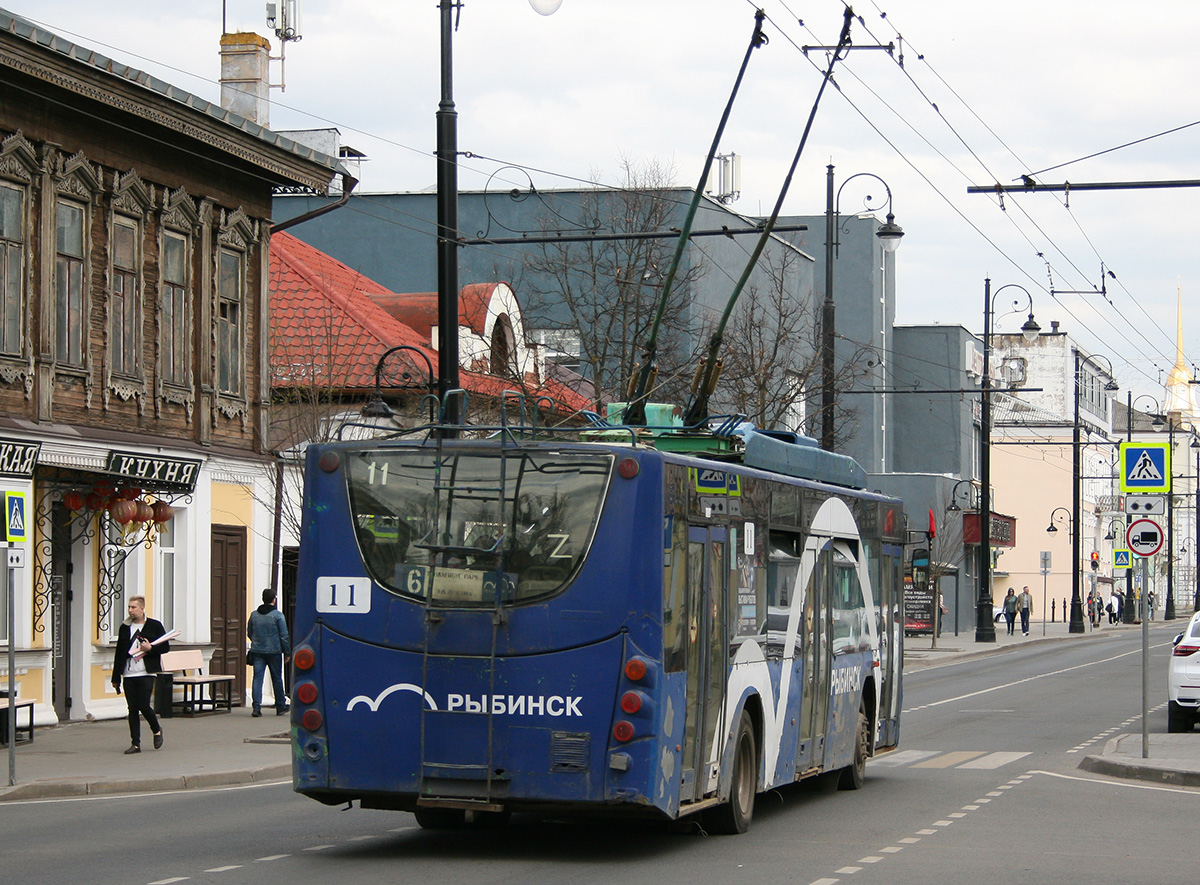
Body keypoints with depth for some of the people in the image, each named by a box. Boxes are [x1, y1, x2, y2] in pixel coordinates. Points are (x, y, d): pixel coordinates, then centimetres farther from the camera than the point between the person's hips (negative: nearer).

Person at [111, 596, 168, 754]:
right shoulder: (125, 628, 12)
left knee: (143, 705, -11)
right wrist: (116, 677, 12)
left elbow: (165, 647, 3)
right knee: (132, 709, 2)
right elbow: (119, 652, 14)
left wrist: (150, 648, -16)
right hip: (128, 674, 4)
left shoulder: (154, 626, 2)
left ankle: (157, 730, 17)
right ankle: (135, 743, 6)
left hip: (146, 673, -4)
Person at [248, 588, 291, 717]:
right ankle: (280, 707, 19)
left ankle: (256, 707, -14)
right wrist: (287, 652, 2)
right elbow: (284, 636, -7)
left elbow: (249, 633, 15)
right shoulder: (277, 615, -7)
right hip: (274, 652, -2)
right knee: (277, 679, 9)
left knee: (257, 678, -1)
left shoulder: (254, 615, 5)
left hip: (257, 651, 2)